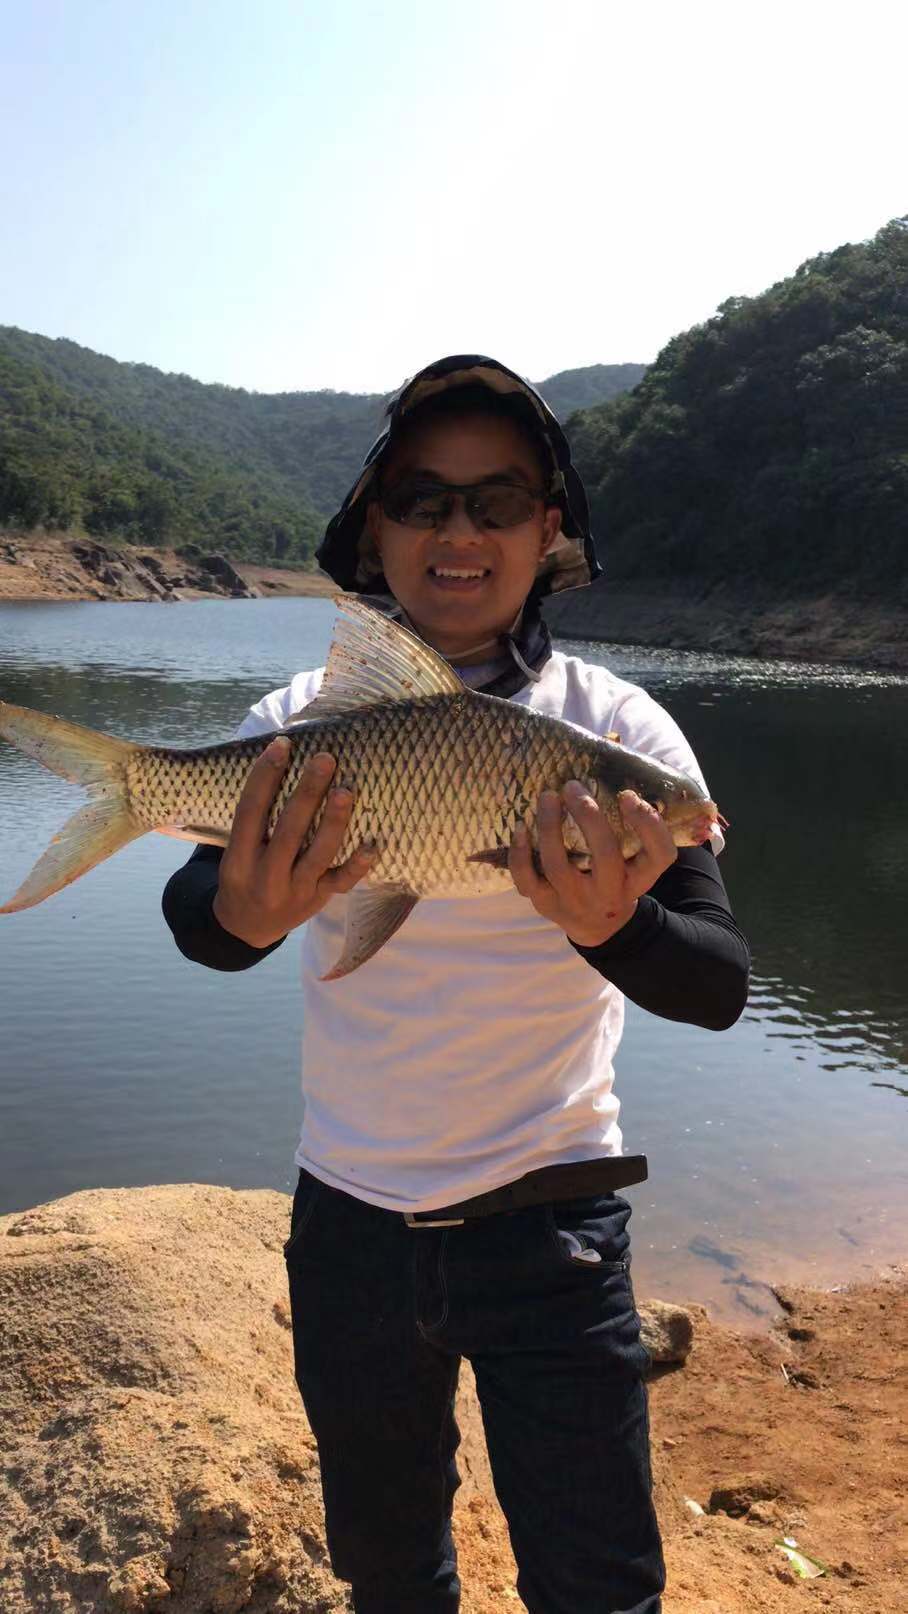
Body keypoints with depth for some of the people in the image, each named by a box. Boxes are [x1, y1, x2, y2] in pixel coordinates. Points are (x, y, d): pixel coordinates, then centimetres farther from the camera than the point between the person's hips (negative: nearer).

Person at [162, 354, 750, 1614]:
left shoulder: (614, 727, -10)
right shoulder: (302, 722, -6)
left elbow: (719, 984, -18)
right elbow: (189, 918, -17)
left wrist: (610, 925, -39)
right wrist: (247, 913, -41)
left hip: (548, 1217, -2)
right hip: (350, 1215, 3)